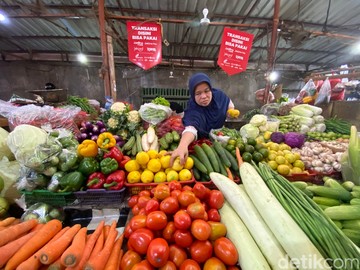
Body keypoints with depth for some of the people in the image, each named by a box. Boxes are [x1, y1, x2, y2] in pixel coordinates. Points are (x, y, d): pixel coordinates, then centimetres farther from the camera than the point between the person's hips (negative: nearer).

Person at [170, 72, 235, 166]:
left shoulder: (218, 94, -21)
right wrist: (182, 145, -81)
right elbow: (191, 127, -61)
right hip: (204, 141, -5)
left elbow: (229, 103, 3)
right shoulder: (192, 110, -39)